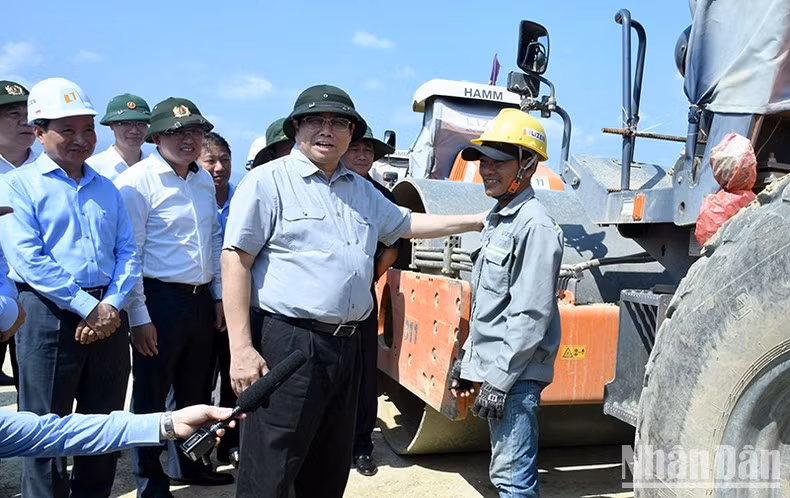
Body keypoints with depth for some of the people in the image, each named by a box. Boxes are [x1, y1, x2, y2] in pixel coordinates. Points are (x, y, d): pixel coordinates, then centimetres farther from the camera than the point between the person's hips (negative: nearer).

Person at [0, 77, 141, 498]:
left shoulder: (105, 188, 15)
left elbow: (127, 251, 9)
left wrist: (112, 305, -8)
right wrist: (87, 307, -16)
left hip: (108, 316, 5)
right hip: (49, 314, -5)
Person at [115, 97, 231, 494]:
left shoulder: (204, 180, 10)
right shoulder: (137, 182, -12)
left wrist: (219, 294, 16)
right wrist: (138, 316, -16)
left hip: (201, 299, 7)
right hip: (159, 299, -7)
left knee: (196, 390, 18)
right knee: (151, 393, 6)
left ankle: (187, 463, 36)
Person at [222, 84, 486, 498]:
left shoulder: (362, 191, 16)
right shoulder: (268, 181, -7)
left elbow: (407, 224, 30)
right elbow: (235, 261, -11)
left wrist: (479, 221, 29)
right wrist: (241, 349, -18)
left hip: (345, 342, 7)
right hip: (287, 341, -7)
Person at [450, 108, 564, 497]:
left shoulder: (534, 226, -15)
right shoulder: (498, 220, 15)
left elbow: (531, 317, -20)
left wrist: (499, 379, -20)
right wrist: (468, 360, 20)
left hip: (514, 376, -10)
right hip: (493, 367, 10)